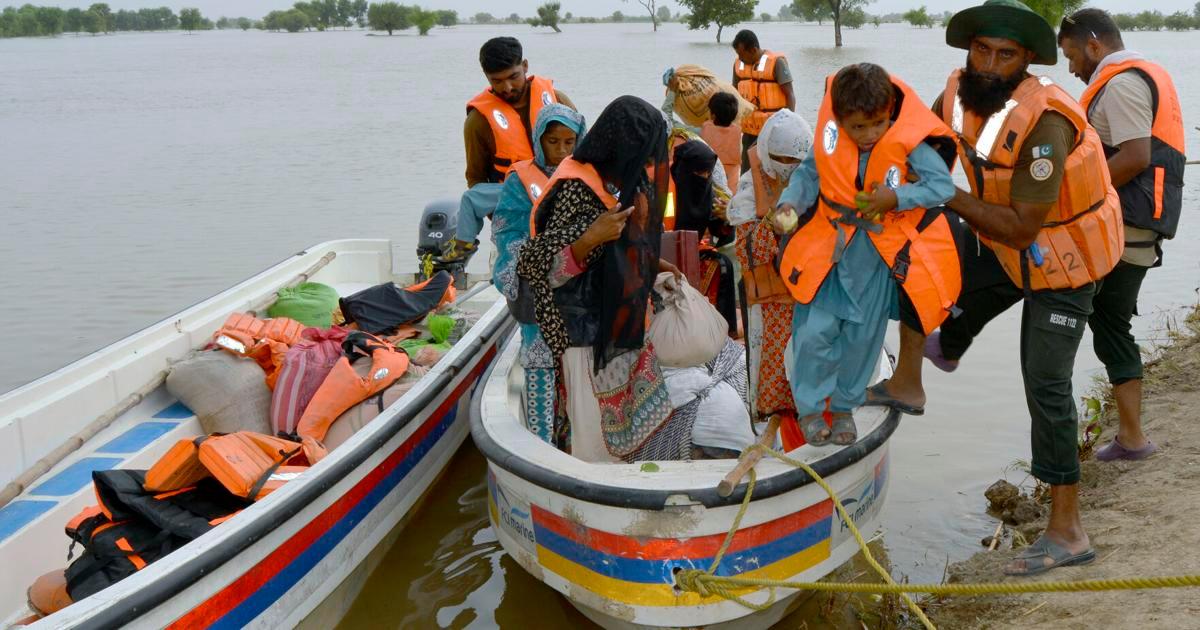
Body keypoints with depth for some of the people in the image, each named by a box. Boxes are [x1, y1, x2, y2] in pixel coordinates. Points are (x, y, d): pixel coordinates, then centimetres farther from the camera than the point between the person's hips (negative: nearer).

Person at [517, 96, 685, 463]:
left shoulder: (622, 180, 6)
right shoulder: (576, 189, -19)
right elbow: (536, 266, -21)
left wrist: (656, 266, 11)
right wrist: (591, 239, -32)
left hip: (625, 324, 9)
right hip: (589, 332, -8)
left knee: (645, 421, 15)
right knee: (600, 434, 2)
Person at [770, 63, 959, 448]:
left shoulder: (909, 141, -20)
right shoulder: (832, 136, -15)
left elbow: (944, 186, -18)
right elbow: (809, 173, -2)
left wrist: (897, 197, -28)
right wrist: (789, 203, -18)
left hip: (882, 253, 0)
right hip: (831, 245, 0)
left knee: (863, 335, 13)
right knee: (815, 330, -2)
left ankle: (844, 407, 35)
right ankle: (810, 408, 21)